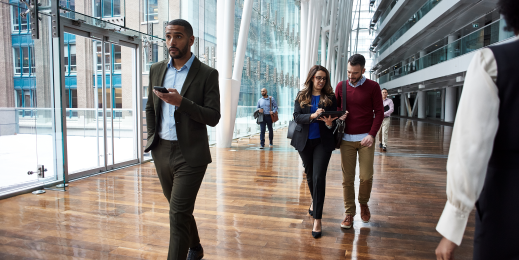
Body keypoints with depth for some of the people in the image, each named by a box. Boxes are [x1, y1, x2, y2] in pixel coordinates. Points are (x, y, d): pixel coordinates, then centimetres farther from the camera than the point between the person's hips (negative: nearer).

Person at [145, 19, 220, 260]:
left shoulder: (207, 74, -8)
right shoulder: (156, 69, 8)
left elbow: (213, 118, -13)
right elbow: (150, 108, 17)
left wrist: (181, 102, -24)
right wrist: (152, 139, 8)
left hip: (190, 154, -6)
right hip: (161, 152, 6)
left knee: (178, 214, -6)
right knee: (180, 210, 20)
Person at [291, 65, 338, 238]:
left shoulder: (330, 98, 1)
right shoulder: (301, 96, 3)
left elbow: (333, 119, 0)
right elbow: (296, 117, -8)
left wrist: (329, 123, -24)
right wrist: (313, 116, -24)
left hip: (323, 141, -2)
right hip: (304, 141, 2)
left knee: (319, 177, -11)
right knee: (310, 175, 17)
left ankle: (317, 219, -4)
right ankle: (314, 200, 47)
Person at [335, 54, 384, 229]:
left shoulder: (373, 87, 0)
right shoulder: (341, 86, 7)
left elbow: (379, 112, -1)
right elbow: (335, 106, 16)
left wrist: (372, 134, -13)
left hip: (365, 138, -1)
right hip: (346, 139, 2)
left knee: (366, 177, -2)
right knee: (347, 178, 2)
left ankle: (364, 203, 28)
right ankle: (349, 212, 15)